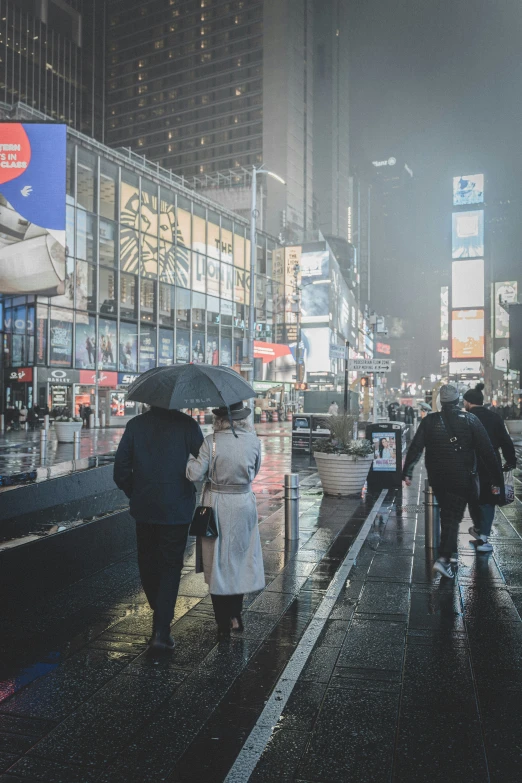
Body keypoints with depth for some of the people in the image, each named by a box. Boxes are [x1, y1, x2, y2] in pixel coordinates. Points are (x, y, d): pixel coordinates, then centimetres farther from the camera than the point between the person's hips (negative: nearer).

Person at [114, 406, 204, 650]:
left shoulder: (135, 425, -2)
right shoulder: (186, 424, -10)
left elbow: (121, 469, -1)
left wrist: (135, 493, 13)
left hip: (144, 509, 3)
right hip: (177, 510, -3)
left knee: (147, 563, 20)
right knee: (171, 566, 6)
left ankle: (160, 616, 39)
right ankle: (161, 631, 1)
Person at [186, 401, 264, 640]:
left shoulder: (211, 442, -17)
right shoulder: (253, 440, -6)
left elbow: (195, 474, -17)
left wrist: (189, 454, -1)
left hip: (217, 506, -3)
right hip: (245, 504, 3)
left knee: (217, 563, 10)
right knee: (239, 560, 20)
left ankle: (223, 624, 17)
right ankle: (236, 616, 25)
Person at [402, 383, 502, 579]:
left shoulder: (429, 421, -1)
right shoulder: (470, 420, -5)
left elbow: (415, 448, -7)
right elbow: (486, 451, -6)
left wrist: (407, 472, -5)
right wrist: (495, 476, -1)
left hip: (437, 478, 3)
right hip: (462, 479, -3)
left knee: (447, 513, 21)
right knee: (453, 517, -2)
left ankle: (451, 551, 31)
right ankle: (443, 558, -14)